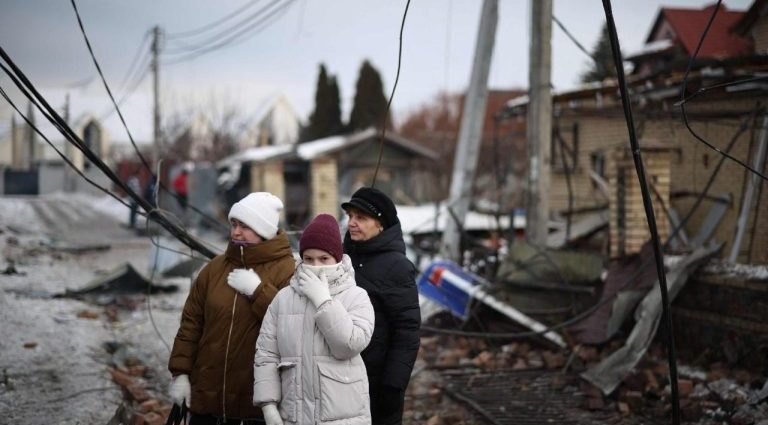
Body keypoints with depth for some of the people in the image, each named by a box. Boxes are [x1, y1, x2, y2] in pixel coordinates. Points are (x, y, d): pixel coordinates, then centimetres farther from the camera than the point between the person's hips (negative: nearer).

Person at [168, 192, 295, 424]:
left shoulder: (286, 271, -6)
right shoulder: (215, 267, 8)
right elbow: (191, 323, 9)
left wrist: (258, 290, -20)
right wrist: (180, 372, 5)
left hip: (259, 399, -4)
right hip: (207, 395, 4)